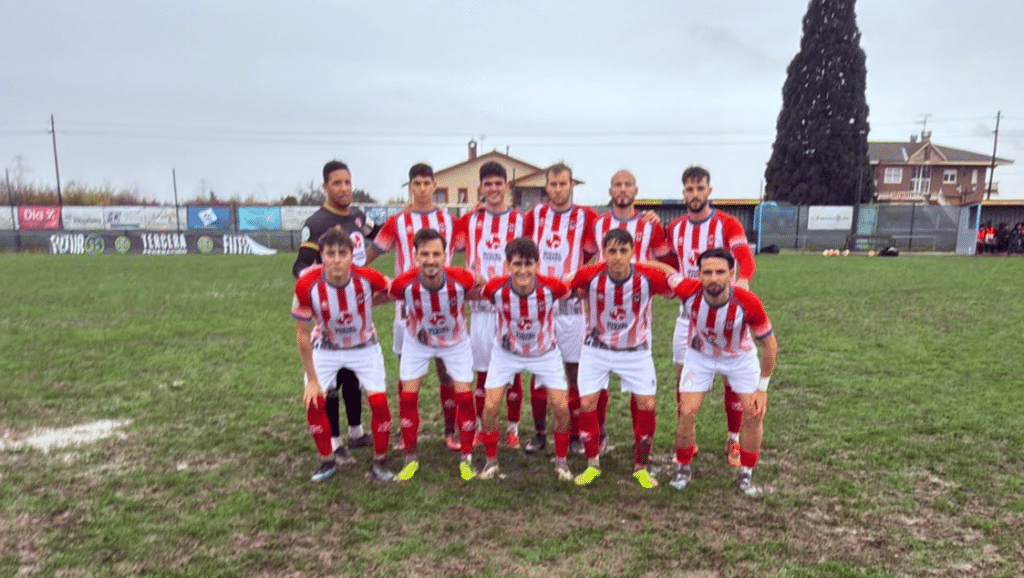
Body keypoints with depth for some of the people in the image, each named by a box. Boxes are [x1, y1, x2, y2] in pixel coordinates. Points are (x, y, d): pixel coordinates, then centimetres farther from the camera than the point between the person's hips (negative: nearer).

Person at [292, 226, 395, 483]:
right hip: (326, 348, 1)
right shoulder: (307, 285, -28)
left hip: (364, 347, 0)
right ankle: (327, 461, 16)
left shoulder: (368, 278, -29)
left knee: (379, 401, -9)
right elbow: (303, 334, -16)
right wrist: (311, 380, -12)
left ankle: (380, 461, 15)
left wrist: (365, 304, -6)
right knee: (314, 402, -9)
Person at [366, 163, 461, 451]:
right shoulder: (397, 222, 4)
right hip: (408, 306, 0)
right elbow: (368, 255, 6)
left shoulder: (450, 221, 7)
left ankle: (450, 432, 14)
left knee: (446, 370, 3)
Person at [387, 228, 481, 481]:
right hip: (417, 343, 1)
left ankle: (466, 459, 17)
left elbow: (481, 291, -8)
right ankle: (411, 458, 21)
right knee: (408, 398, 0)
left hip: (455, 342, 0)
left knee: (465, 397, -3)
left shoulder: (462, 279, -33)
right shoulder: (405, 283, -31)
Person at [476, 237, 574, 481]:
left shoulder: (552, 287, -30)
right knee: (490, 407, -5)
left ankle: (561, 460, 21)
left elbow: (572, 291, -6)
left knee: (562, 407, -4)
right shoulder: (496, 288, -29)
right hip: (506, 353, 0)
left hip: (545, 353, 0)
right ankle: (491, 460, 20)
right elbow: (477, 293, -4)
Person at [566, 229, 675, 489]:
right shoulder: (590, 275, -21)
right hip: (597, 349, 0)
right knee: (587, 404, -3)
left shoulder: (648, 277, -23)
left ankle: (641, 467, 19)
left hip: (636, 351, 0)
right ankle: (593, 464, 20)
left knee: (646, 405, -4)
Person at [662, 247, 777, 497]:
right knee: (687, 413, -6)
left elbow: (769, 344, -19)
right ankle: (684, 469, 18)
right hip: (700, 356, 1)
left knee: (754, 414, -5)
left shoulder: (748, 303, -34)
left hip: (741, 357, 0)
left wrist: (762, 388, -14)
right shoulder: (689, 291, -33)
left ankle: (745, 474, 16)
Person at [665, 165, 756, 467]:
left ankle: (734, 441, 20)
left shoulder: (727, 224, -9)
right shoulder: (675, 228, 5)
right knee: (683, 375, 5)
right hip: (688, 312, 4)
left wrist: (742, 280, -45)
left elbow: (746, 259, -25)